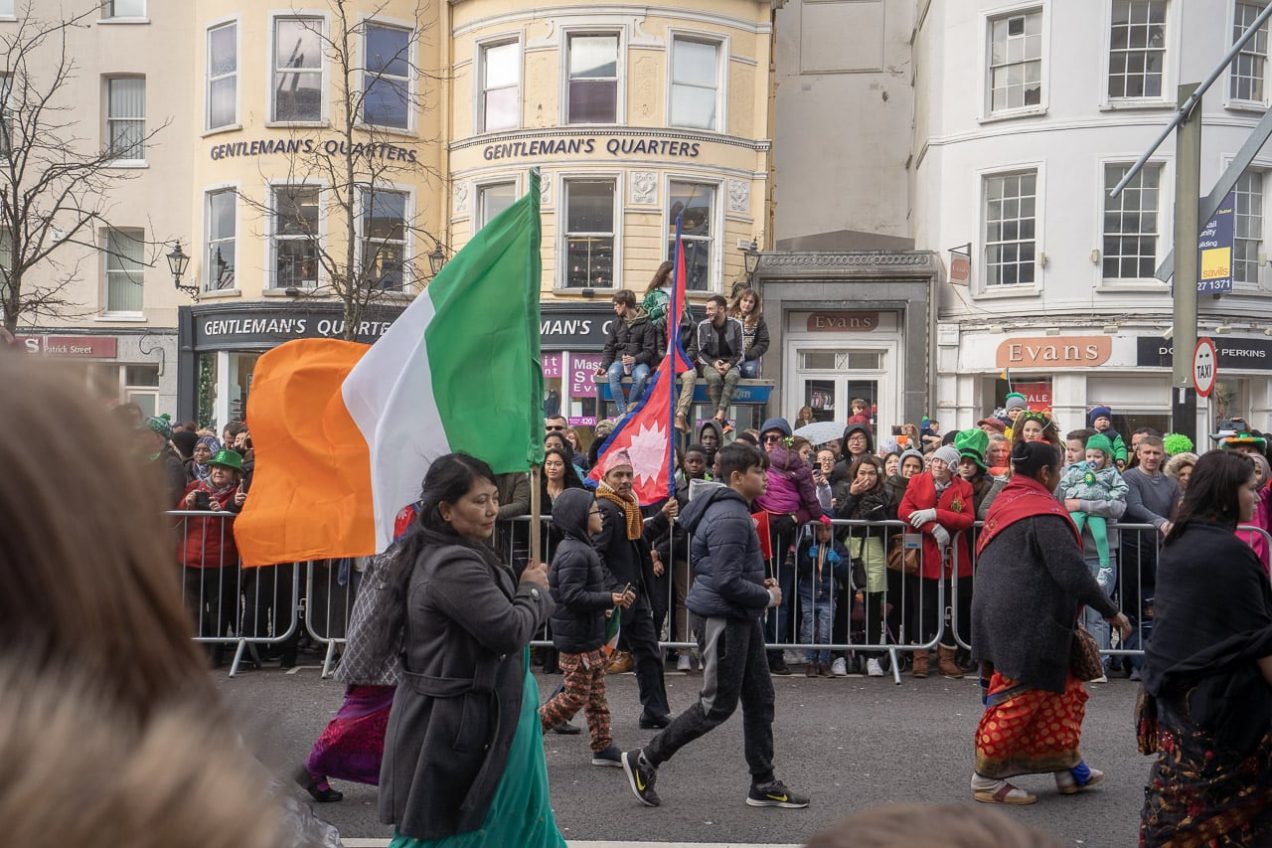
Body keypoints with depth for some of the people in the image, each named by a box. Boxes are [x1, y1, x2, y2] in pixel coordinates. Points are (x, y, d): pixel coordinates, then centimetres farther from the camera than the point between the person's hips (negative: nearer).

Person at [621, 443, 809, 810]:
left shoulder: (734, 510, 14)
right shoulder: (729, 518, -21)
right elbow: (727, 581, -25)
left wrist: (761, 583, 9)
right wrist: (767, 597, -11)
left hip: (741, 618, 11)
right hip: (721, 618, -11)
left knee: (760, 697, 13)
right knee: (718, 704, -1)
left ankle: (763, 784, 22)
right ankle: (645, 760, 10)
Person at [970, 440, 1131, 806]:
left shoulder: (1004, 503, 12)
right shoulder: (1043, 512, -17)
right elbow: (1073, 572, -21)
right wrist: (1111, 612, -10)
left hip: (999, 619, 10)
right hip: (1024, 627, -10)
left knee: (1062, 690, 18)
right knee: (1016, 700, -1)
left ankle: (1068, 768, 25)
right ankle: (986, 779, 7)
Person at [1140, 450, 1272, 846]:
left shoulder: (1175, 545, 7)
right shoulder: (1230, 552, -17)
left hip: (1173, 691, 7)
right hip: (1221, 696, -7)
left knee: (1177, 791, 13)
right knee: (1225, 801, 5)